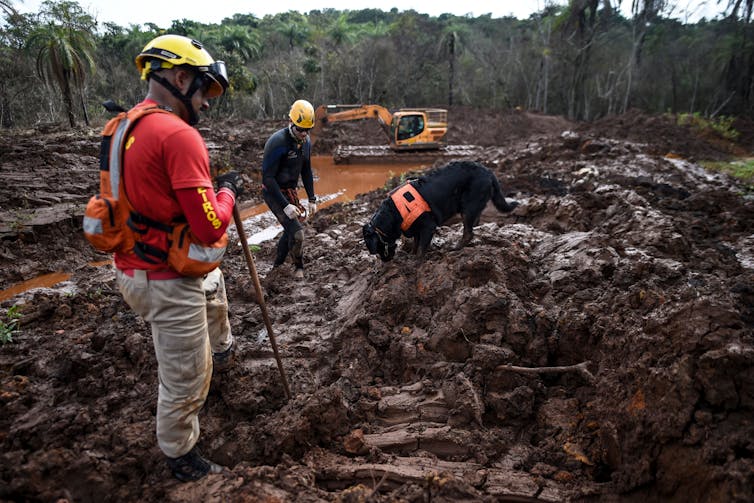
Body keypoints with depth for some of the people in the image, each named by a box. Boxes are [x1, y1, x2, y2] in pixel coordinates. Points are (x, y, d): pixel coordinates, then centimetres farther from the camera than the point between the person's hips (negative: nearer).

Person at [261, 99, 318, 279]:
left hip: (290, 192, 8)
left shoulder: (305, 142, 0)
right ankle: (299, 266, 10)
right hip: (274, 194, -8)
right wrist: (285, 205, -29)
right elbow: (267, 177, -25)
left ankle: (278, 263, 40)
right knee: (297, 232, -14)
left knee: (290, 229, 19)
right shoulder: (277, 142, -25)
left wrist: (312, 199, 7)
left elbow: (306, 172, 11)